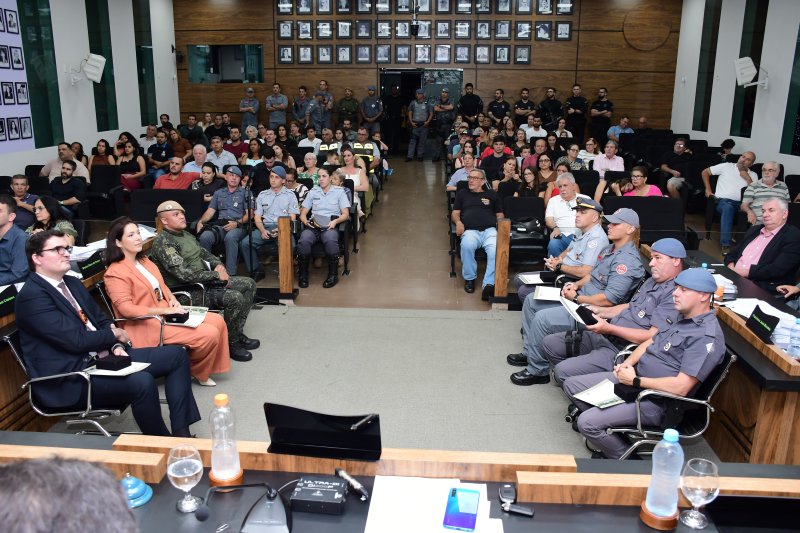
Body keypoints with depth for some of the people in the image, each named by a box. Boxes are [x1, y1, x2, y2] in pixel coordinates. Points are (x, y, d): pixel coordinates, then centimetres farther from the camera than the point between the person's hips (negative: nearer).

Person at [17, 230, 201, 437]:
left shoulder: (73, 283, 14)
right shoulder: (31, 296, -13)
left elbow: (102, 321, 17)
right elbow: (77, 340, -19)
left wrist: (117, 346, -4)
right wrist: (114, 335, -3)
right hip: (72, 378, -10)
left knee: (176, 354, 0)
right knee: (142, 382, -34)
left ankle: (181, 434, -5)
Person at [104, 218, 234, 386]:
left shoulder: (143, 260, 13)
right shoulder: (115, 273, -13)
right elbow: (126, 309, -20)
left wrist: (173, 301, 1)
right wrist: (164, 310, -21)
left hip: (167, 312, 9)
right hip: (148, 323, -9)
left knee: (217, 321, -1)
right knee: (209, 334, -19)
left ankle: (208, 368, 14)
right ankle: (196, 372, 9)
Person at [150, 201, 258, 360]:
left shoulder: (186, 234, 12)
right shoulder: (163, 243, -17)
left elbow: (205, 253, 21)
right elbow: (184, 274, -27)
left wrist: (218, 265, -2)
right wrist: (216, 275, -18)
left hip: (206, 280, 10)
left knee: (249, 284, 4)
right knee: (235, 298, -27)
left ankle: (237, 333, 9)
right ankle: (231, 343, -6)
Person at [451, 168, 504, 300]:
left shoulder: (491, 195, 28)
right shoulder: (462, 193, 28)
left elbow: (500, 215, 25)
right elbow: (455, 213, 22)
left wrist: (500, 225, 2)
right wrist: (458, 222, -2)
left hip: (490, 230, 0)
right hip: (470, 230, 0)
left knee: (496, 250, -35)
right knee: (467, 246, -37)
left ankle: (489, 285, -41)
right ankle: (469, 278, -15)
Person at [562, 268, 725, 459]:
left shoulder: (707, 337, -20)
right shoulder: (683, 319, 11)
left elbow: (681, 387, -26)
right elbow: (650, 342, 21)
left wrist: (635, 381, -17)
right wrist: (628, 363, 0)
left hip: (655, 401, -10)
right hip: (634, 378, 10)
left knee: (586, 423, -21)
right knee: (571, 385, 6)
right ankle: (604, 433, 13)